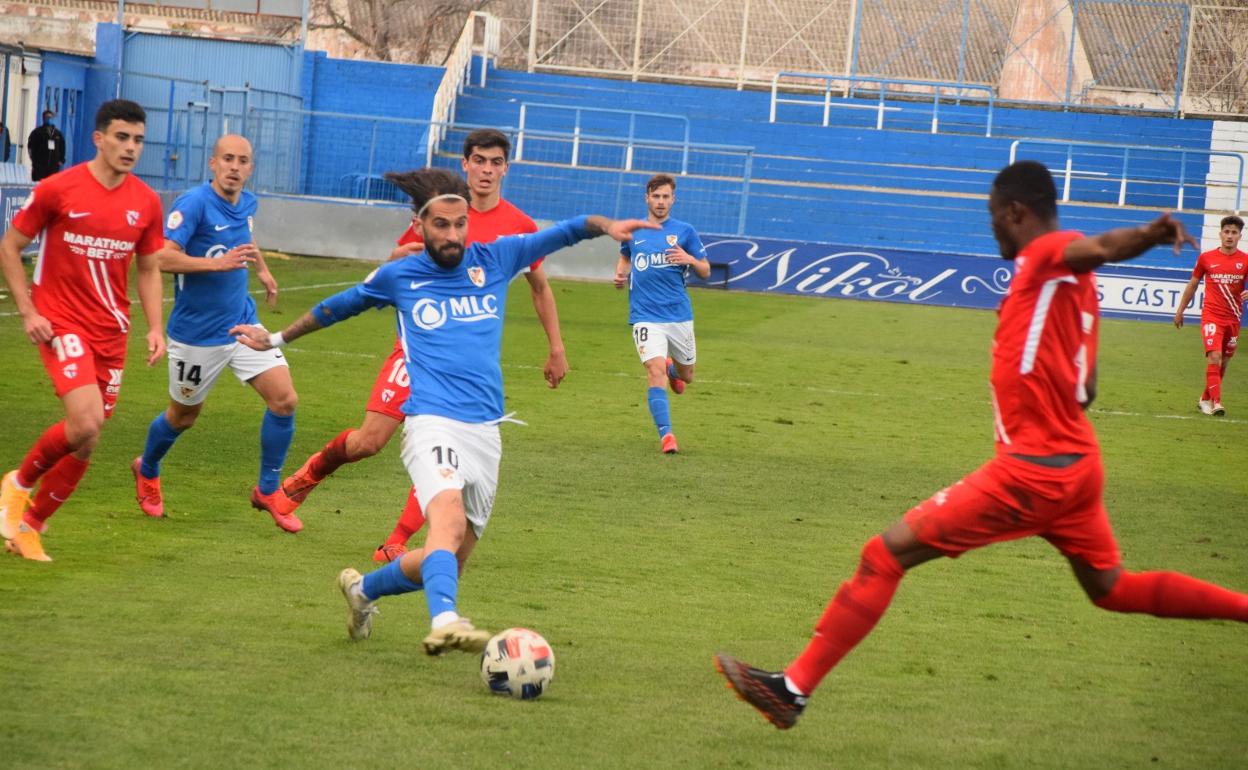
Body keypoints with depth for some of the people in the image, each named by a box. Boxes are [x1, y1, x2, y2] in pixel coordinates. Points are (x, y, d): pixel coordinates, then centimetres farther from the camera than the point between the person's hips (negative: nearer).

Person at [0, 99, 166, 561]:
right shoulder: (58, 189, -9)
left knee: (85, 443, 5)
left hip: (111, 331, 5)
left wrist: (155, 327, 4)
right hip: (62, 326, -5)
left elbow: (149, 268, 16)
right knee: (85, 425, -22)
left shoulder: (145, 202, 3)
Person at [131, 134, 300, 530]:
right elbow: (162, 257, -31)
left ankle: (268, 490, 8)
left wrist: (262, 268, 35)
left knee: (284, 399, -9)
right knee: (183, 416, 13)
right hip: (197, 333, -5)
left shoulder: (247, 204, 3)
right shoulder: (193, 203, -20)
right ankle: (147, 472, 44)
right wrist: (218, 263, -36)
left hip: (243, 323, 6)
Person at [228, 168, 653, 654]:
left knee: (451, 557, 10)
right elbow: (339, 306, 25)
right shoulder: (398, 277, 8)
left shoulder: (494, 260, 11)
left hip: (486, 431, 4)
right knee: (449, 515, -33)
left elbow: (562, 233, 12)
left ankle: (362, 589, 35)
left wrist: (604, 226, -10)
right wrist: (277, 339, 35)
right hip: (433, 422, -4)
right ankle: (444, 622, -50)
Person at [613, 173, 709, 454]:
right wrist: (620, 274, 6)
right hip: (646, 317, -1)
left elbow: (705, 271, 5)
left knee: (685, 377, 15)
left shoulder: (684, 231, 1)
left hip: (679, 315, 1)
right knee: (655, 373, -18)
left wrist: (689, 260, -16)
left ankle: (672, 369, 52)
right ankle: (666, 435, -17)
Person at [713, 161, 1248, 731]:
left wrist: (1151, 234, -56)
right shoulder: (1066, 277, 15)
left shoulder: (1048, 255, -12)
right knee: (1112, 589, 25)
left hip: (1031, 470, -10)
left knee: (884, 555, -6)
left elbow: (1101, 247, -37)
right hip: (1075, 462, 10)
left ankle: (793, 689, -4)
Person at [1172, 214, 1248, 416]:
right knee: (1214, 357, -19)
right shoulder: (1206, 258, 1)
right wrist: (1180, 311, 14)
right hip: (1211, 315, -2)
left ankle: (1205, 399, 29)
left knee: (1223, 362, 11)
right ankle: (1216, 403, -23)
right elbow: (1192, 284, 11)